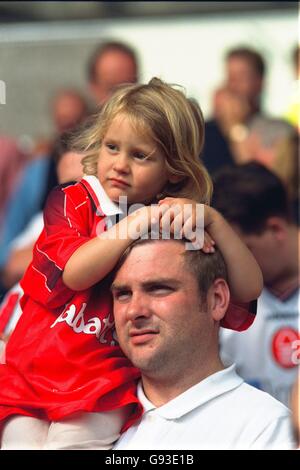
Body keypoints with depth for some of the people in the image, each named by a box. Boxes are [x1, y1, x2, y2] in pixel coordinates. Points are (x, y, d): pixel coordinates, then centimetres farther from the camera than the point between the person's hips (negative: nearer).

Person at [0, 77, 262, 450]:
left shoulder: (176, 223, 7)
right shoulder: (72, 202, 3)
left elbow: (248, 289, -3)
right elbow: (75, 273, -15)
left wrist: (212, 220, -14)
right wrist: (139, 220, -17)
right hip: (32, 374, 0)